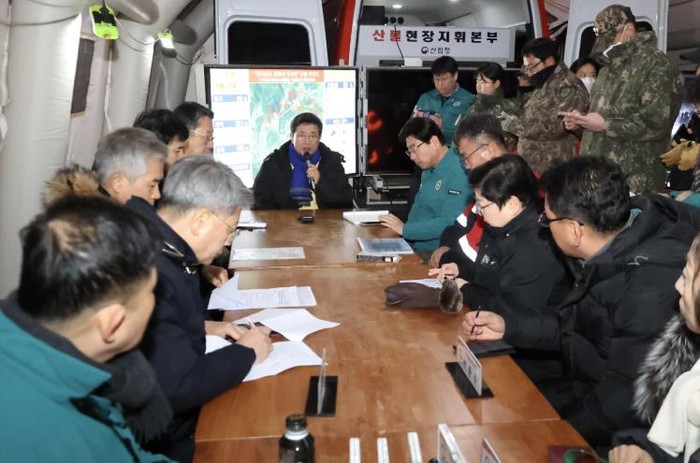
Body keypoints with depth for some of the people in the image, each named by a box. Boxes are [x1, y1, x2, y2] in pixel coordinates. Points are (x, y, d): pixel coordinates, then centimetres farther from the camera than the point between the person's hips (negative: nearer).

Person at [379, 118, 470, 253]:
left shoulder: (458, 173, -16)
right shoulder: (429, 169, 14)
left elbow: (448, 224, -23)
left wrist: (404, 229, -15)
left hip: (435, 254, -8)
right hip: (414, 247, 8)